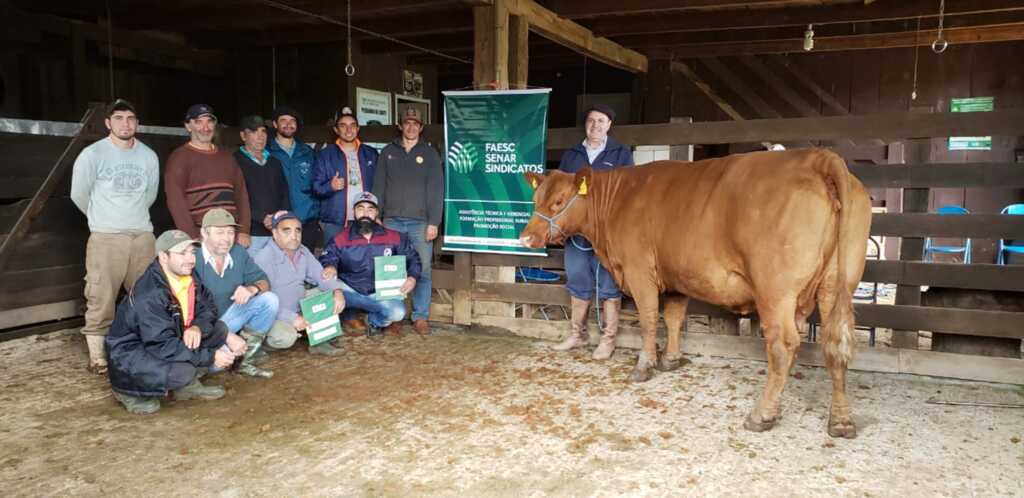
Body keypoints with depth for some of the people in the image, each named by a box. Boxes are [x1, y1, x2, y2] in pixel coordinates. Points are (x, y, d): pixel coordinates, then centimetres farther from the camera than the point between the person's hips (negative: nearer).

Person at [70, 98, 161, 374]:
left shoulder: (149, 156, 8)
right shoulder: (92, 154, -3)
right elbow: (79, 195, 6)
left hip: (143, 235, 4)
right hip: (105, 238, -3)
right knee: (101, 298, -4)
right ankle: (97, 355, 4)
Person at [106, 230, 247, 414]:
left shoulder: (187, 277, -4)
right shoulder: (149, 295, -29)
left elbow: (208, 307, 3)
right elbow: (162, 345, -32)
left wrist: (197, 327, -20)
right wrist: (210, 356, -28)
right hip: (131, 355, -8)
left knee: (219, 330, -3)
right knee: (182, 371, -33)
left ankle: (187, 384, 3)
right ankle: (129, 391, -6)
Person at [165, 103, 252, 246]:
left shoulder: (226, 158, 19)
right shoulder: (180, 157, 2)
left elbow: (241, 193, 14)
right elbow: (175, 200, -8)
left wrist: (244, 231, 1)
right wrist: (193, 237, -16)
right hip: (199, 237, -4)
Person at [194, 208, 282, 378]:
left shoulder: (238, 253, 2)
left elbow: (263, 281, 4)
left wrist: (252, 289, -22)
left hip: (228, 318, 6)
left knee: (269, 299, -12)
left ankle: (246, 360, -4)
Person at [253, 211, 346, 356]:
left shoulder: (303, 251, 3)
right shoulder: (263, 258, -23)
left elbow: (320, 275, 4)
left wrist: (337, 291, -18)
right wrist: (292, 318, -32)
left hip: (299, 304, 8)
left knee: (331, 294, -3)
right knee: (285, 337, -35)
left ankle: (321, 341, -8)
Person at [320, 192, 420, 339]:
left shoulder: (394, 238, -5)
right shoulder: (340, 239, -9)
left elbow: (412, 257, 6)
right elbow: (327, 259, -14)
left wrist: (412, 278, -11)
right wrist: (330, 267, -38)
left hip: (379, 294, 2)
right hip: (349, 291, -2)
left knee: (398, 312, -26)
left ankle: (374, 321, 10)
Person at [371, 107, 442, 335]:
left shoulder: (429, 153, 7)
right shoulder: (388, 152, 12)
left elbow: (436, 190, 1)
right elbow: (378, 186, 12)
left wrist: (434, 222, -6)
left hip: (420, 222, -1)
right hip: (392, 221, 2)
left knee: (422, 270, -3)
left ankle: (420, 317, 4)